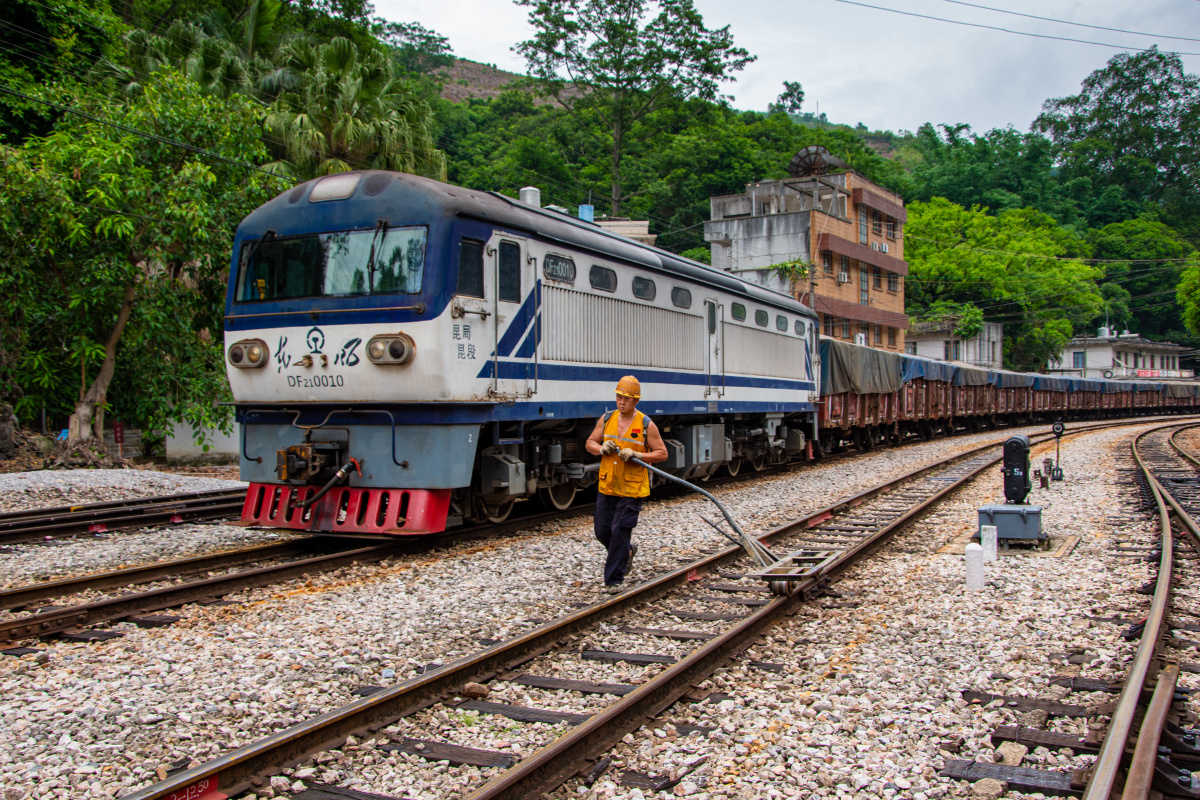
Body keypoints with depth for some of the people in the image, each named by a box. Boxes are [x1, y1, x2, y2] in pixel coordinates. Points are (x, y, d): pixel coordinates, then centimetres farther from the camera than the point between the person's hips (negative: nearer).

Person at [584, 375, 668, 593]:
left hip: (632, 489, -5)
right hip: (607, 487, 5)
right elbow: (590, 443, 12)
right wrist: (601, 448, -11)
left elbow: (662, 453, -5)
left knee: (620, 532, -7)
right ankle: (627, 551, 41)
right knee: (602, 531, 10)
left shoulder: (646, 425, -7)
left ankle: (613, 580, 4)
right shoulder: (606, 419, 4)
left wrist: (637, 454, -20)